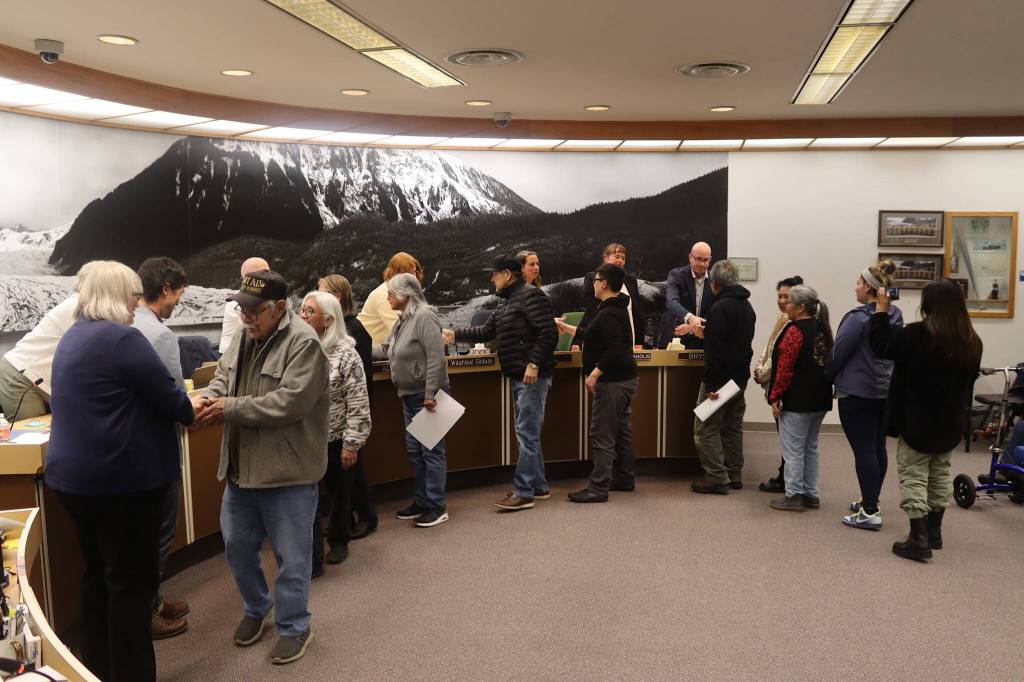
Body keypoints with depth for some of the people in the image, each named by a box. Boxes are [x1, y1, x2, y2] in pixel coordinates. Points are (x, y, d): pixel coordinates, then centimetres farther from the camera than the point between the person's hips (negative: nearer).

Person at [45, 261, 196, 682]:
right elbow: (168, 398, -15)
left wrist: (177, 406, 13)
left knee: (98, 575, 20)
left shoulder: (72, 338, 12)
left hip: (75, 476, 10)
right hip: (121, 479, -10)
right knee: (132, 580, 3)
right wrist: (193, 413, 6)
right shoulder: (121, 338, -18)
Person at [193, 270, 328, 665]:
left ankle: (293, 627, 26)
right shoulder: (243, 336, 8)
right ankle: (258, 608, 43)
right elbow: (223, 376, 13)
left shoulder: (303, 342, -19)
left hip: (288, 471, -8)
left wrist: (231, 408, -21)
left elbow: (290, 402, -26)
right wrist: (210, 398, -11)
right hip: (242, 467, 8)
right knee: (236, 544, 20)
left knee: (290, 556, 7)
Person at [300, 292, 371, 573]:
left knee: (340, 494, 16)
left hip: (336, 441, -3)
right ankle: (312, 560, 8)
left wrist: (351, 444, -13)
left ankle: (339, 541, 39)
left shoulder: (345, 354, -13)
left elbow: (358, 404, -12)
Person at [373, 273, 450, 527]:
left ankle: (436, 507, 7)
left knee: (431, 450, -2)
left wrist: (430, 395, -24)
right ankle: (421, 501, 27)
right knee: (415, 450, 15)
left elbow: (436, 357, -23)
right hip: (410, 396, 10)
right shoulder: (402, 321, 13)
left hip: (426, 396, -10)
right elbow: (385, 350, 24)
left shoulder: (424, 316, -17)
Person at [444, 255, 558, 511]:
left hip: (532, 377, -10)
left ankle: (523, 492, -3)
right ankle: (539, 486, 23)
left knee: (527, 433, -7)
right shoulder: (507, 304, 19)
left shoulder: (530, 295, -11)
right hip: (519, 378, 10)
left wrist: (534, 364, -23)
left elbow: (548, 333, -20)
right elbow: (485, 332, 26)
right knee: (528, 433, 14)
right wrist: (455, 334, 24)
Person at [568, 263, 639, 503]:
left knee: (602, 436, -6)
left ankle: (598, 488, -2)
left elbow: (615, 348, -29)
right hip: (626, 378, 11)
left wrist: (595, 373, -27)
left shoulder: (608, 314, -18)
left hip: (611, 382, -11)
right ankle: (625, 478, 28)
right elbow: (602, 339, 28)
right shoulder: (618, 308, 15)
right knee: (621, 430, 18)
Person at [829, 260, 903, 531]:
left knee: (863, 450, -4)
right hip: (885, 390, 8)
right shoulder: (895, 316, 6)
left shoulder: (859, 318, -19)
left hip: (858, 392, -8)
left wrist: (828, 378, 4)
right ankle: (871, 501, 27)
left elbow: (838, 354, -13)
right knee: (878, 447, 15)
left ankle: (869, 512, -2)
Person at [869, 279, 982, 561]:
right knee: (940, 475, 19)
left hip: (918, 421, -6)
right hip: (951, 422, 6)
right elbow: (968, 381, 11)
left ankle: (919, 540, -1)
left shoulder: (918, 334, -22)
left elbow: (881, 345, -15)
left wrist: (881, 310, -8)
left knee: (914, 476, 1)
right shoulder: (971, 341, 1)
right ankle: (934, 532, 28)